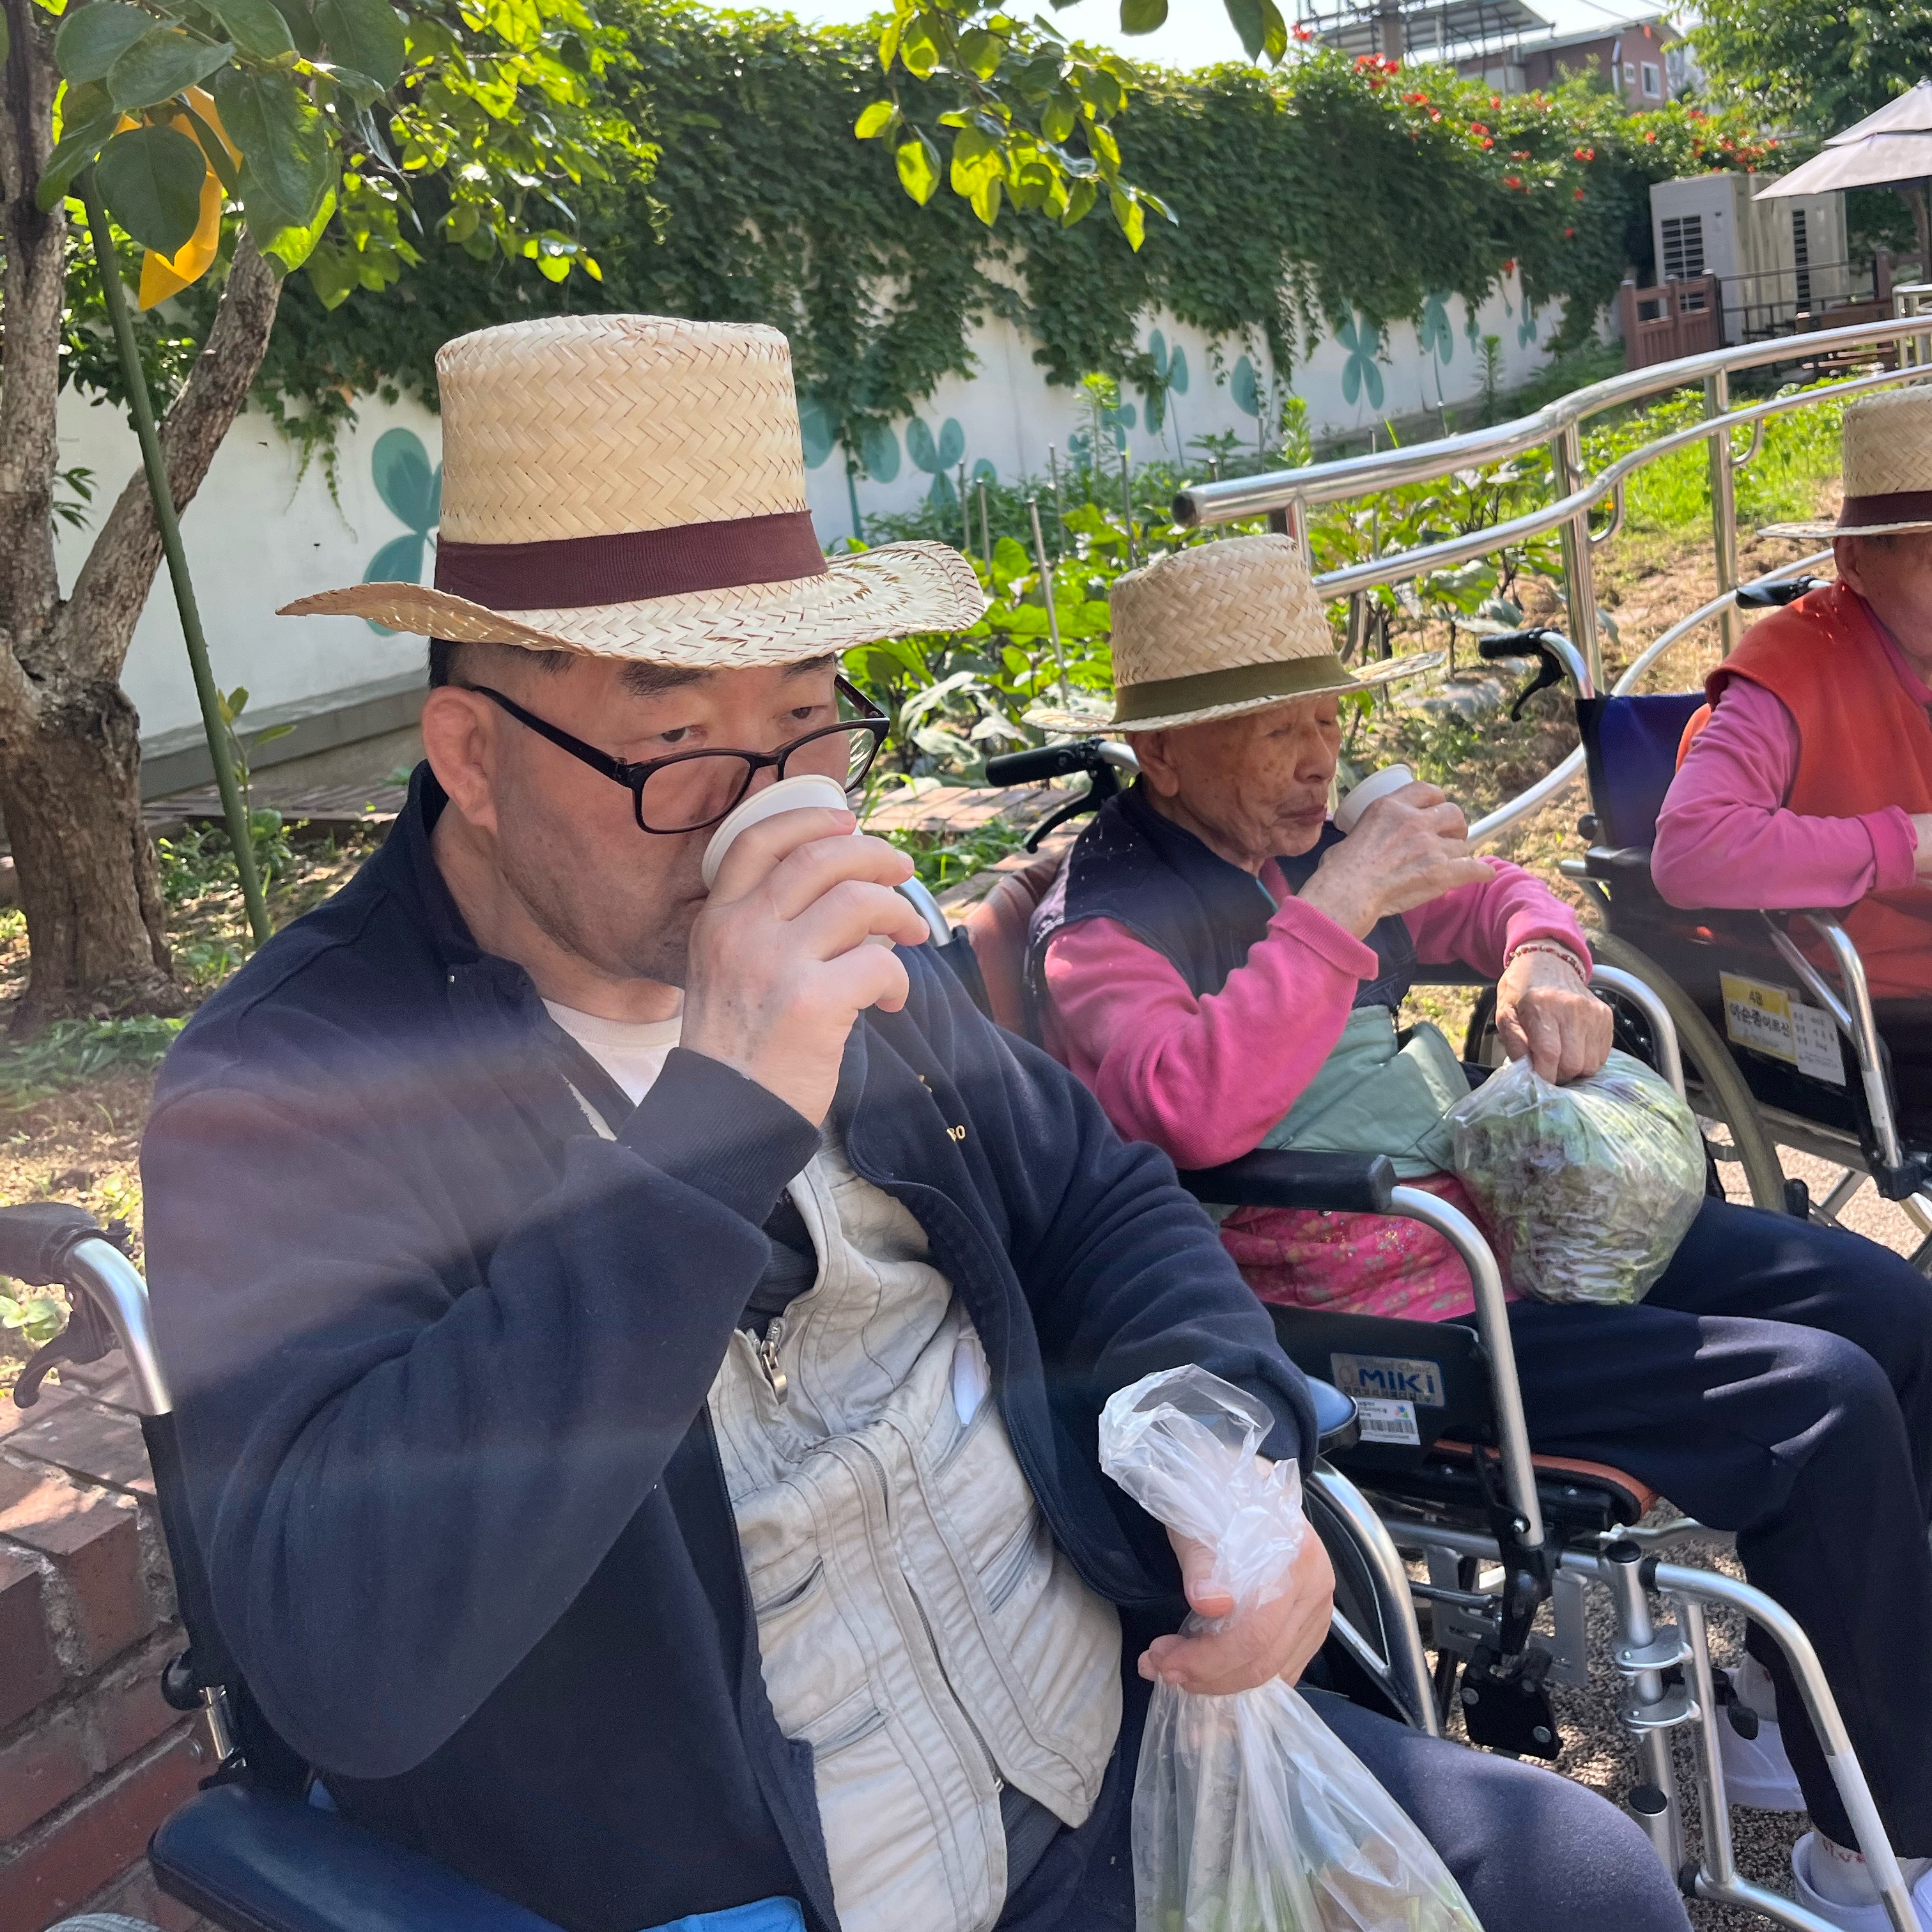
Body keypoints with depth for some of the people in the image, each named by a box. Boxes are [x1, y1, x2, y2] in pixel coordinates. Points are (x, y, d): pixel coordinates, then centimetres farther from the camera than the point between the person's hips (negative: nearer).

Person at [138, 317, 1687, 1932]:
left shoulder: (840, 957, 0)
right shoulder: (292, 1089, -18)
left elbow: (1103, 1203, 13)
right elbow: (343, 1661, -30)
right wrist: (717, 1124, -35)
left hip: (1124, 1734, 6)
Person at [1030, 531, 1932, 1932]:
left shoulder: (1303, 841, 11)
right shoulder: (1107, 922, -13)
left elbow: (1496, 892, 24)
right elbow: (1194, 1107, -33)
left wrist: (1541, 958, 1)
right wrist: (1335, 908, -29)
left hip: (1507, 1211, 10)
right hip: (1391, 1322, -9)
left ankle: (1801, 1707, 23)